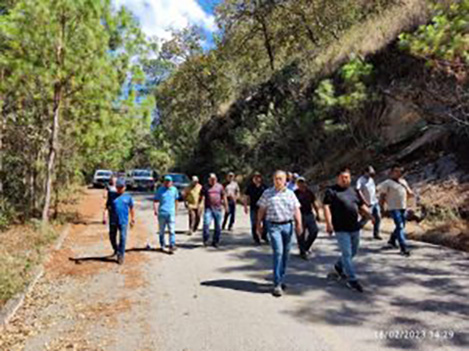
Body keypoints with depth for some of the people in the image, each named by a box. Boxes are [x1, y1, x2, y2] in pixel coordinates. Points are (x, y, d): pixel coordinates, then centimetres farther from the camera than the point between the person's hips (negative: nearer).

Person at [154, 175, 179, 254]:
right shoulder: (160, 190, 1)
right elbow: (155, 201, -3)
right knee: (161, 230, 11)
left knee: (172, 231, -8)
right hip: (162, 213, 0)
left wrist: (176, 210, 21)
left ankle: (172, 247, -9)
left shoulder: (174, 189, 7)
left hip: (171, 213, 0)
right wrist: (155, 210, -17)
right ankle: (162, 245, 26)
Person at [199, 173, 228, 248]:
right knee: (206, 223, -17)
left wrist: (226, 206, 9)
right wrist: (199, 206, 0)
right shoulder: (205, 187, 6)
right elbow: (201, 197, 7)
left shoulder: (220, 186, 10)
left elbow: (224, 196, 14)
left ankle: (215, 242, 16)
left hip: (218, 209, 2)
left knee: (218, 226, 4)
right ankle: (206, 240, -3)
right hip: (208, 209, -2)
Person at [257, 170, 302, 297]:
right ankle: (277, 284, -10)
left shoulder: (290, 194, 10)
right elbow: (261, 211, 6)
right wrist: (259, 225, 4)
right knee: (278, 252, -13)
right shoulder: (267, 193, 4)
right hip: (273, 226, -3)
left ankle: (281, 279, 26)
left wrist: (299, 224, -6)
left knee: (285, 254, 9)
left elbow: (296, 210, 6)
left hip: (288, 225, 3)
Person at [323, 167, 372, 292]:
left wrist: (371, 216, 3)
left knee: (353, 252, 17)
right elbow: (326, 207, -12)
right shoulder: (331, 191, -4)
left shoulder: (354, 191, 15)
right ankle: (352, 280, 4)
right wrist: (329, 223, -22)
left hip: (355, 227, 7)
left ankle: (339, 266, 40)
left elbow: (362, 206, 19)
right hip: (341, 229, -7)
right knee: (347, 253, -5)